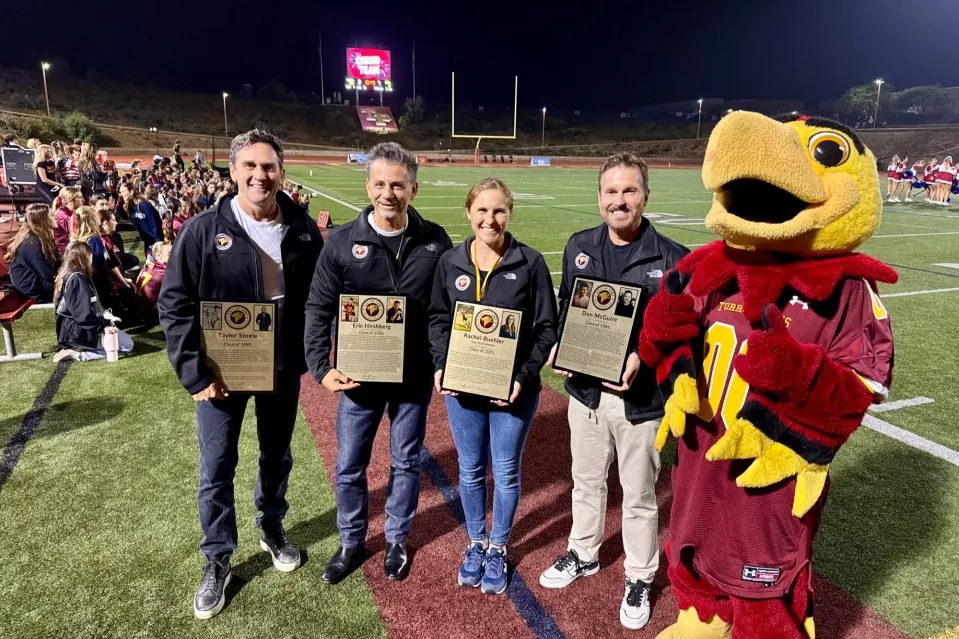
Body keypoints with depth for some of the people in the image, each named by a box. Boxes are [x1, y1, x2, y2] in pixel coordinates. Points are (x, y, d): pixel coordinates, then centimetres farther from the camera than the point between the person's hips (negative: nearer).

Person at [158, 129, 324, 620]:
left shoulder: (302, 230, -4)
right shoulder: (203, 230, -11)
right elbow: (174, 304, -9)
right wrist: (194, 373, -13)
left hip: (282, 369, 2)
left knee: (277, 457, 19)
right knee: (216, 469, 10)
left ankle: (271, 527, 45)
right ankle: (217, 560, 31)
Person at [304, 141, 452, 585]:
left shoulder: (434, 241, -5)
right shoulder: (342, 241, -8)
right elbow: (318, 308, -3)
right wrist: (320, 367, -11)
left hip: (414, 378, 0)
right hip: (359, 377, 0)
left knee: (406, 463, 16)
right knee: (348, 467, 13)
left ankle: (396, 541, 39)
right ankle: (351, 542, 38)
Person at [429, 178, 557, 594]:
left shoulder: (530, 263, -9)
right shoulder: (450, 262, 0)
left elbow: (546, 327, -6)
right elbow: (438, 319, 6)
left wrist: (524, 375, -17)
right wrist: (441, 366, -8)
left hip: (513, 390, -2)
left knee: (506, 473, 12)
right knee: (470, 471, 16)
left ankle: (498, 548, 35)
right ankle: (476, 543, 39)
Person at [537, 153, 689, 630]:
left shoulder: (672, 258, -12)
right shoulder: (579, 247, 2)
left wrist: (643, 359, -24)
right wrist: (558, 348, -7)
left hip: (640, 399, -4)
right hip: (585, 390, 4)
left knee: (638, 496, 14)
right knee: (587, 482, 23)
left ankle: (639, 578, 36)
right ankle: (583, 554, 46)